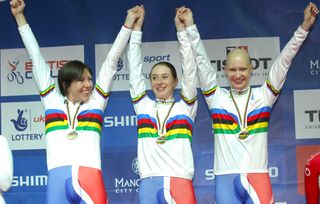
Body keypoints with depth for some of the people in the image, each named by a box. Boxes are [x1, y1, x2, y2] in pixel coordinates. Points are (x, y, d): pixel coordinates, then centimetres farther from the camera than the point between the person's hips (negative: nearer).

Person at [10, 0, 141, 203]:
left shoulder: (96, 102, 15)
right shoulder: (53, 102, 15)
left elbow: (111, 60, 17)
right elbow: (37, 59, 20)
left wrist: (128, 24, 20)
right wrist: (20, 17, 27)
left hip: (90, 180, 0)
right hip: (57, 181, 0)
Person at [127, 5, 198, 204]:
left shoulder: (186, 106, 10)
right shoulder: (143, 105, 15)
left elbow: (190, 68, 4)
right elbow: (135, 69, 12)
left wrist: (182, 28, 1)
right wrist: (136, 28, 11)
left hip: (180, 183, -2)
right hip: (149, 184, 2)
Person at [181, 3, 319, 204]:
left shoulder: (264, 95, 9)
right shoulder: (217, 97, 8)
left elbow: (284, 61, 5)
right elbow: (202, 62, 5)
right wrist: (190, 26, 0)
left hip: (258, 178, 0)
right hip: (226, 180, 0)